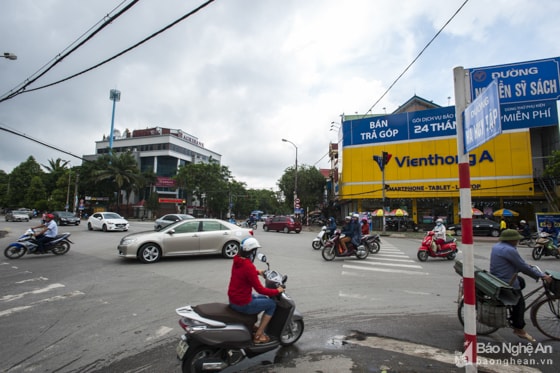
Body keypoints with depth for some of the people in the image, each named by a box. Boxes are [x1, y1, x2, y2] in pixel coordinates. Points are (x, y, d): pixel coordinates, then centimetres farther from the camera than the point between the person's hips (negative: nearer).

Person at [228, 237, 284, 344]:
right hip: (242, 304, -9)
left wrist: (258, 272, 26)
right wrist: (277, 291, -10)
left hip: (232, 299, 9)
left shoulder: (237, 260, 0)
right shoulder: (249, 266, -27)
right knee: (271, 304, 5)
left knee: (264, 298, 26)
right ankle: (258, 335, 10)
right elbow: (260, 289, -22)